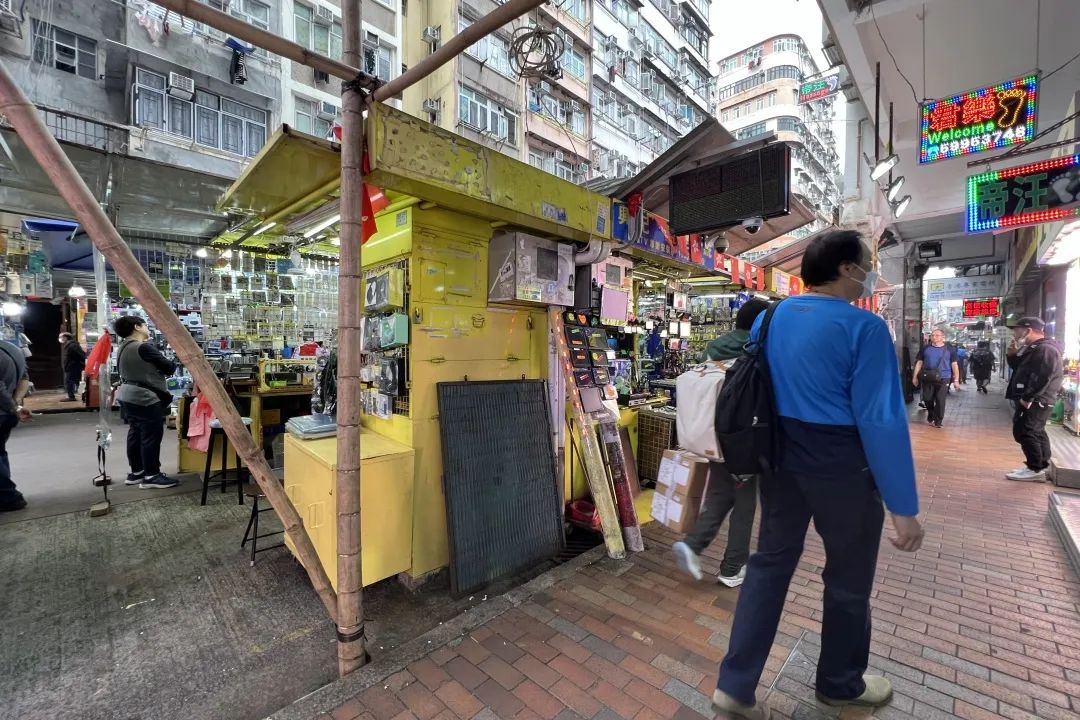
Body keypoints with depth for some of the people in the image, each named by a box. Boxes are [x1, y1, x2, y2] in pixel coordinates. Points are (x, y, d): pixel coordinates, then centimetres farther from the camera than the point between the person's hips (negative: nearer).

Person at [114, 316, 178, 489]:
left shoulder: (123, 348, 12)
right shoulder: (143, 348, -19)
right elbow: (169, 367, -14)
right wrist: (173, 363, 6)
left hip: (128, 395, 10)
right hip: (145, 398, -10)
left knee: (135, 433, 16)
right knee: (151, 436, -5)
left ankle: (136, 472, 25)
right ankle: (151, 476, 0)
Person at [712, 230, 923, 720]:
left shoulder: (771, 317, 3)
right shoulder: (863, 327, -16)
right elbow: (882, 419, -20)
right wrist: (903, 506, -13)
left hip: (780, 457, 6)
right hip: (841, 466, -5)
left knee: (770, 563, 15)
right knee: (849, 579, 18)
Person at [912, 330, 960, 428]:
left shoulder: (950, 349, 4)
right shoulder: (925, 348, 7)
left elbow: (954, 365, 5)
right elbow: (919, 363, 10)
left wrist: (956, 380, 1)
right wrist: (915, 377, 7)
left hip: (943, 378, -1)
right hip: (927, 378, 2)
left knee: (940, 400, -2)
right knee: (927, 399, 5)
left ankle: (938, 421, 10)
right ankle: (931, 416, 30)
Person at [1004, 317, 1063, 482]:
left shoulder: (1045, 349, -17)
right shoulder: (1033, 348, 15)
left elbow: (1042, 378, -25)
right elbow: (1019, 368, 22)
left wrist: (1027, 398, -24)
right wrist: (1013, 355, 5)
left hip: (1035, 401, -11)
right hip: (1033, 400, 11)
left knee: (1024, 433, -8)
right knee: (1036, 433, 16)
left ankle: (1035, 469, -1)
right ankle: (1042, 467, 24)